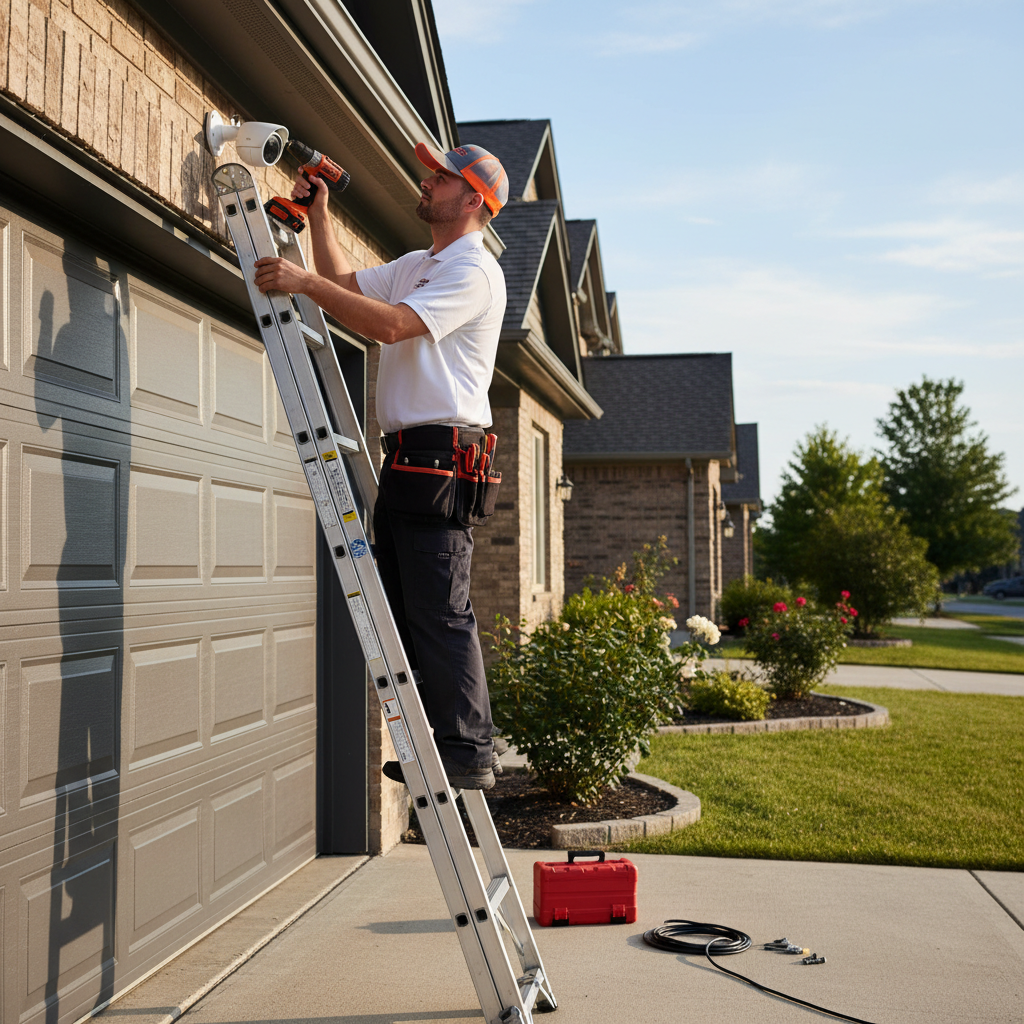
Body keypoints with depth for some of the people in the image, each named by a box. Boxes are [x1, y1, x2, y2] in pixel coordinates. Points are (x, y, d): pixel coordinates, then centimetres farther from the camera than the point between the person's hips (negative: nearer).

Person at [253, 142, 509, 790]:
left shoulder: (474, 270, -8)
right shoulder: (416, 265, 24)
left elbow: (390, 325, -20)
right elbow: (347, 285, 29)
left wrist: (304, 282, -17)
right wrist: (319, 216, 22)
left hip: (440, 457, -10)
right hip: (404, 459, 10)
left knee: (441, 614, -11)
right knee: (405, 611, 10)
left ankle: (469, 753, -6)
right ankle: (433, 745, 17)